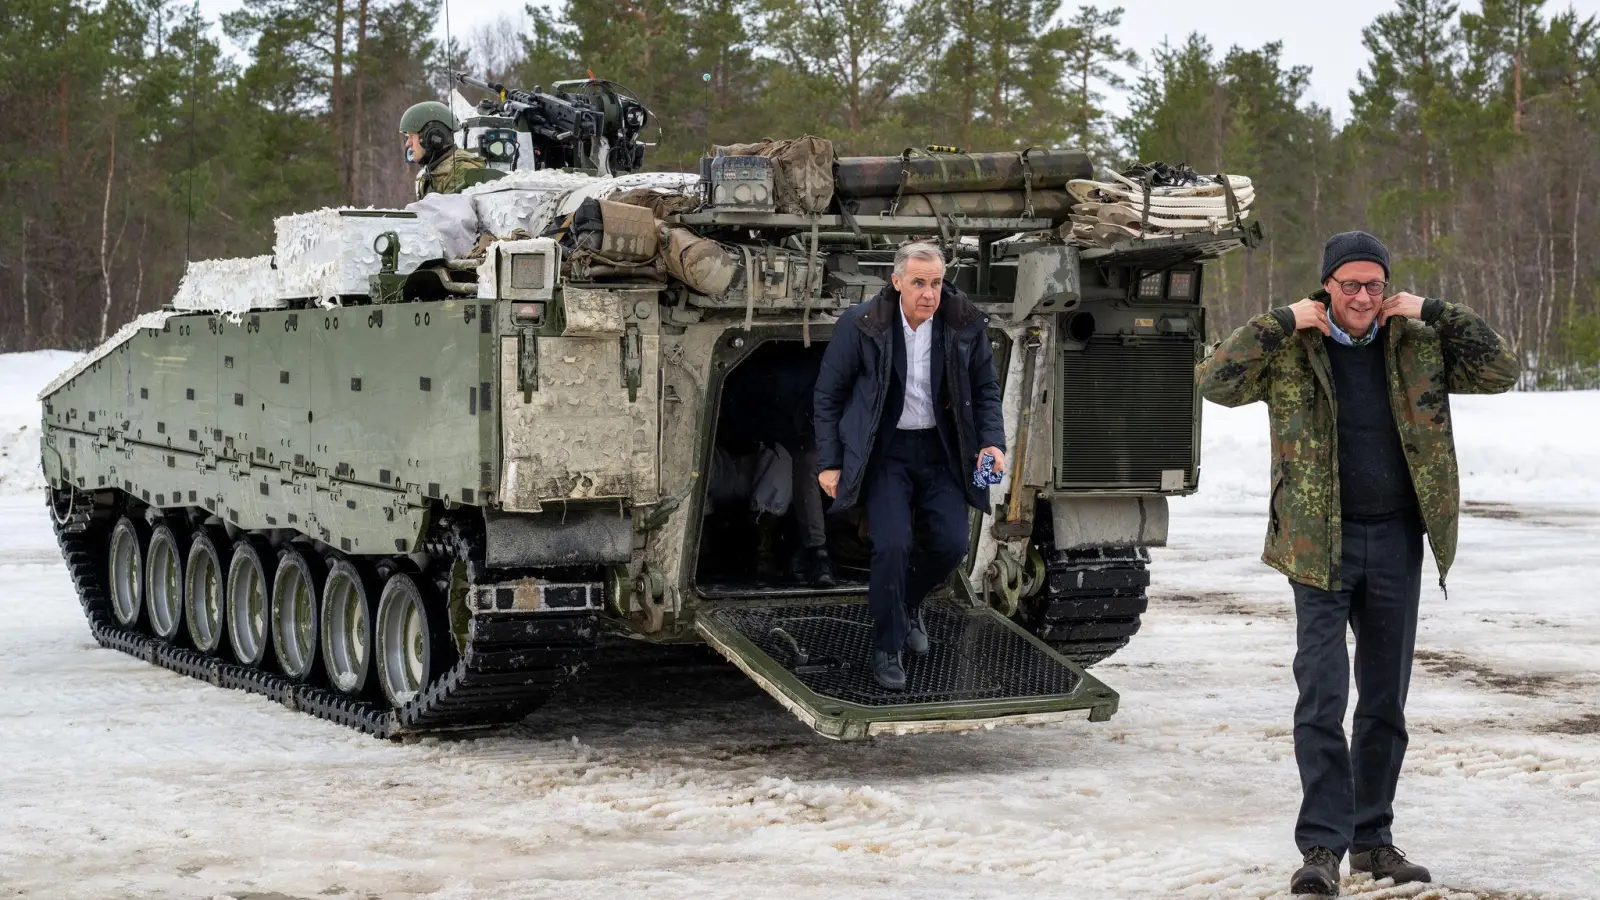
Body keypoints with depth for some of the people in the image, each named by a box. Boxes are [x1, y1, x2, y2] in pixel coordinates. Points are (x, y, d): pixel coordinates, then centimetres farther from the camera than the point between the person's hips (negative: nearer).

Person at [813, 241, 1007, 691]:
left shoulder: (965, 324, -8)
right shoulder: (860, 325, -14)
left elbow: (986, 388, 7)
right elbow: (829, 394, -3)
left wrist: (992, 442, -9)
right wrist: (829, 463, -5)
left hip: (941, 449, 3)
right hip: (885, 451, -3)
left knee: (951, 543, -6)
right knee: (891, 545, -16)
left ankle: (908, 602, 29)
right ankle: (887, 650, 2)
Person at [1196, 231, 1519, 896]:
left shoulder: (1417, 345, 6)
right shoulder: (1292, 350, -2)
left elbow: (1500, 372, 2)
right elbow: (1215, 382, -12)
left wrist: (1435, 313, -4)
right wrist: (1284, 322, -15)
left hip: (1396, 541, 3)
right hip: (1321, 543, -3)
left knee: (1386, 701, 11)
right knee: (1322, 697, -10)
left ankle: (1373, 840, 21)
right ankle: (1322, 846, -7)